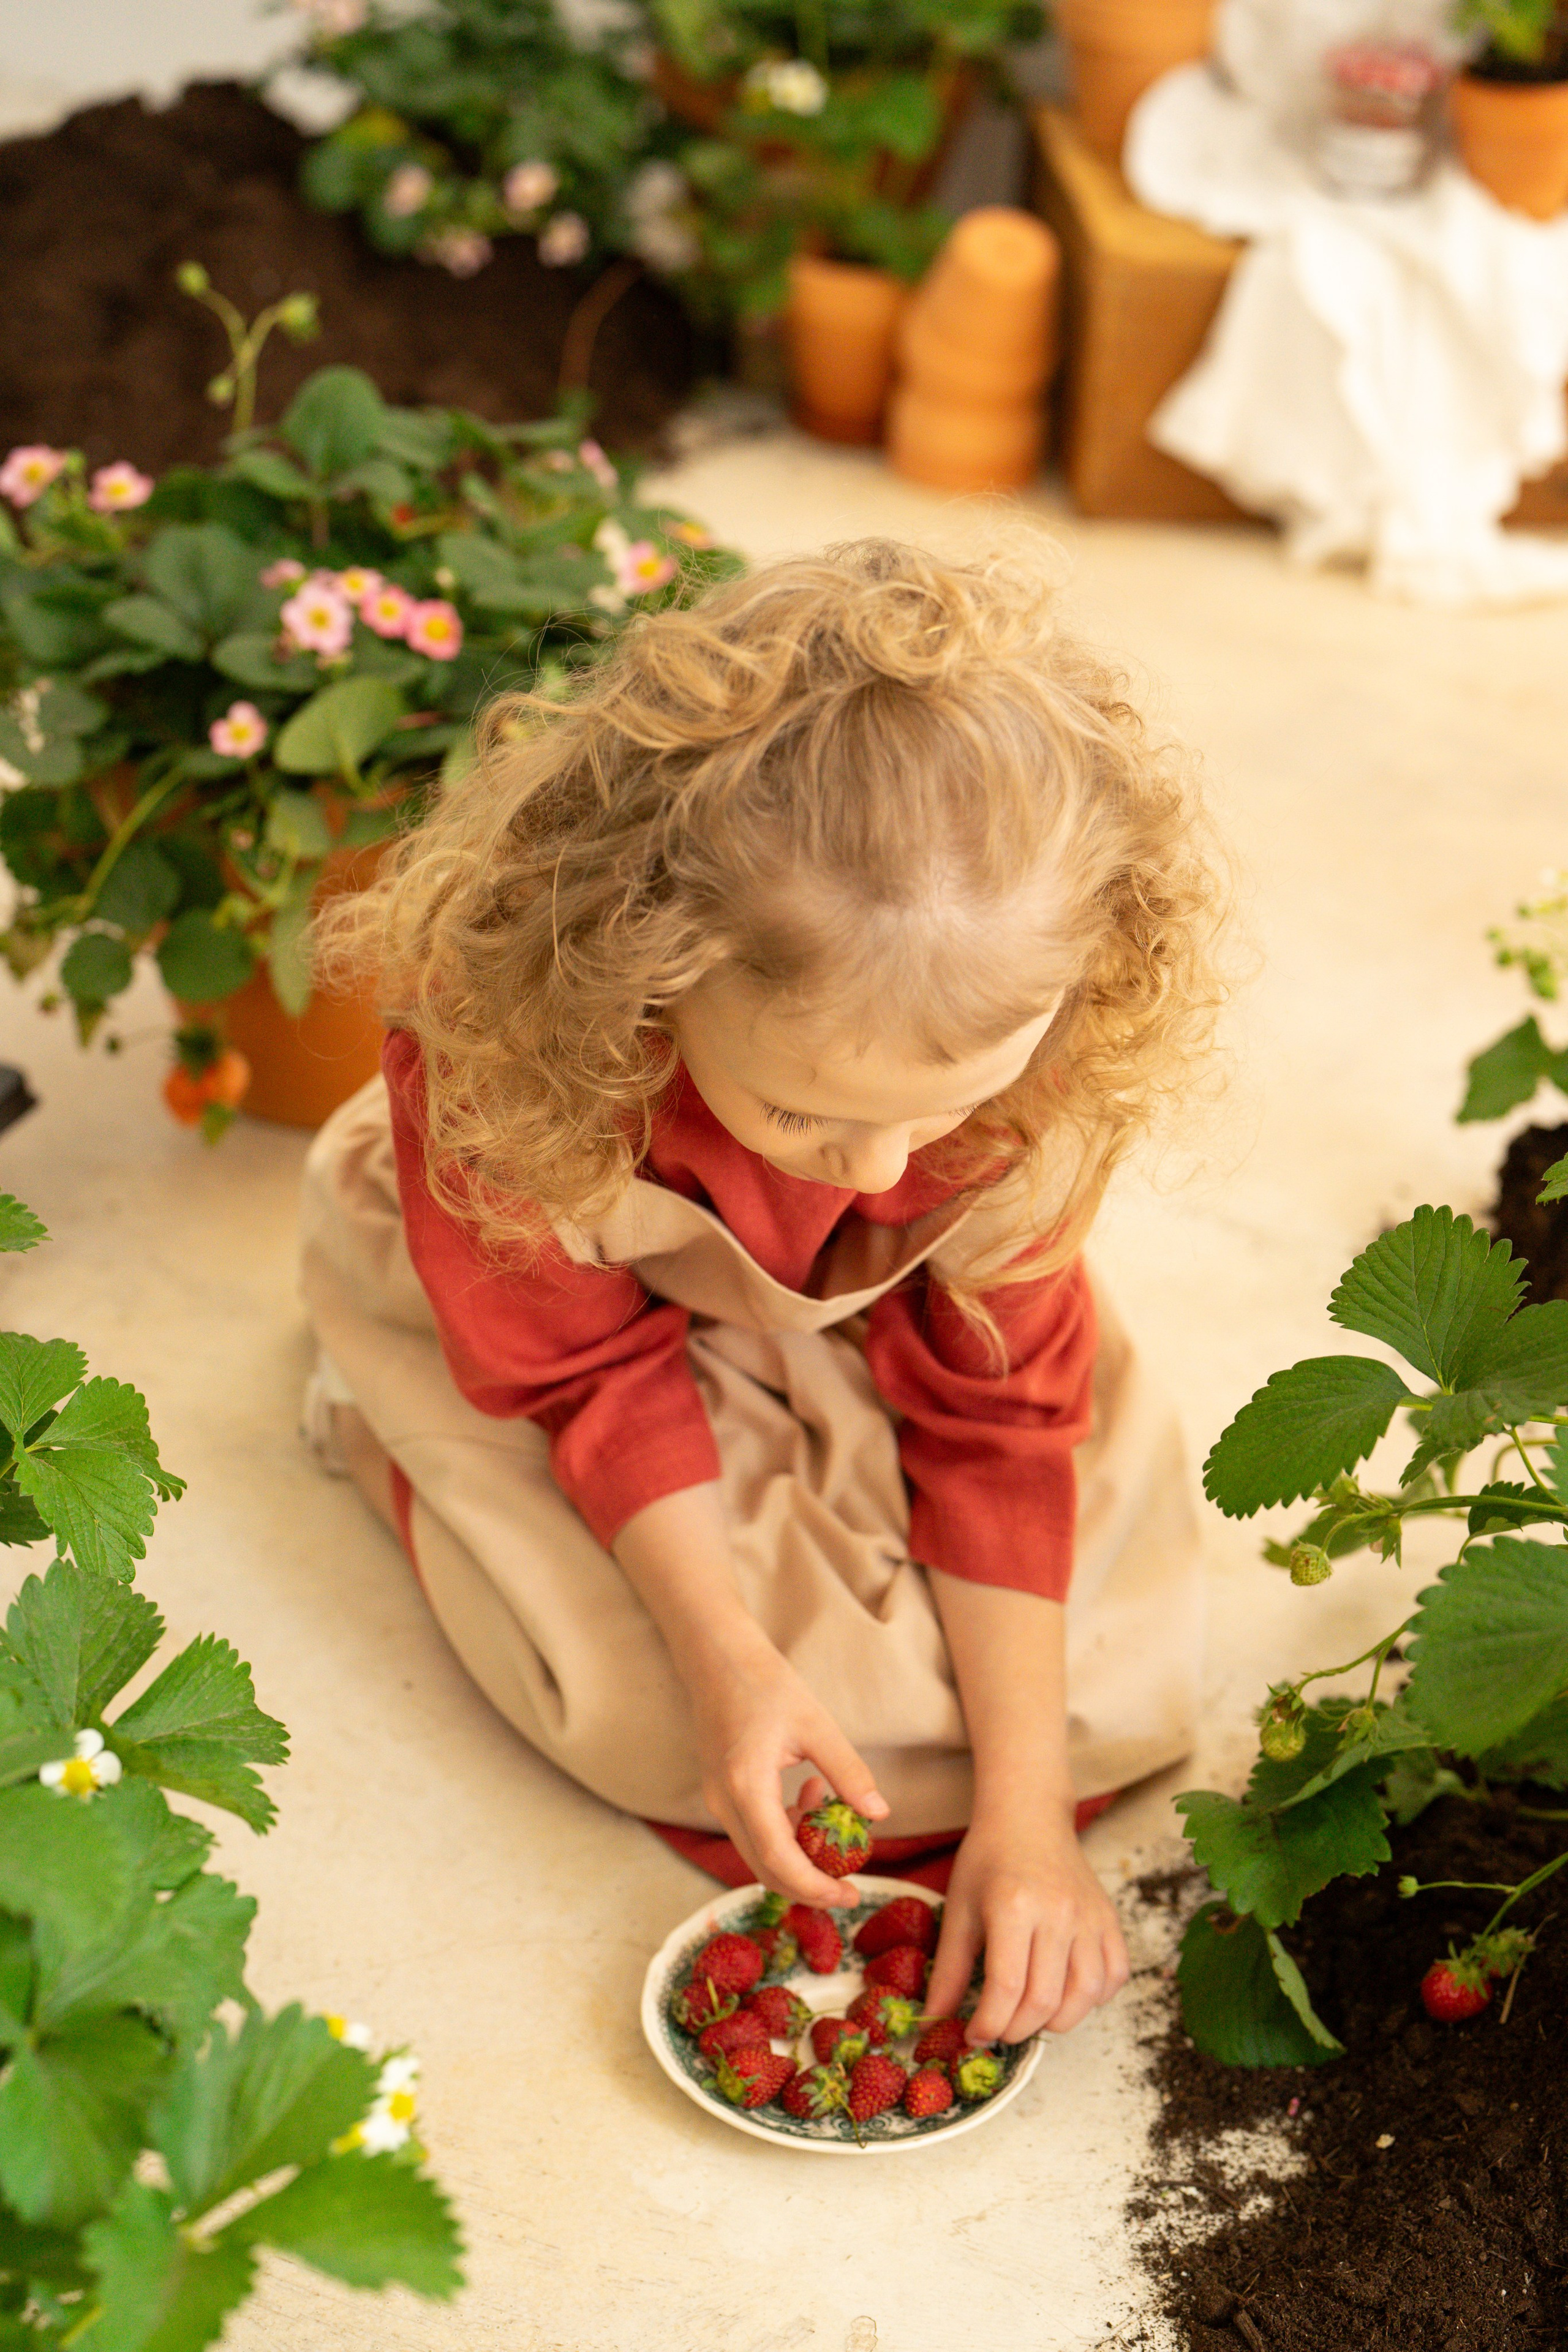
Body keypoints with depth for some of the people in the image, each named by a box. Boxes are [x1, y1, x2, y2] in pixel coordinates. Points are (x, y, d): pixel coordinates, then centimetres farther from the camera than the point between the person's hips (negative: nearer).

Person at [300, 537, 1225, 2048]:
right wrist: (728, 1657, -35)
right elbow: (595, 1373, -23)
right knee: (653, 1697, -22)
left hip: (844, 1316, 3)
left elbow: (1001, 1407, -23)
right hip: (547, 1297, -2)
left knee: (1108, 1640, -9)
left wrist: (1025, 1808, -27)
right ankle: (393, 1418, 7)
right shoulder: (505, 1032, -41)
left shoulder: (1014, 1037, -34)